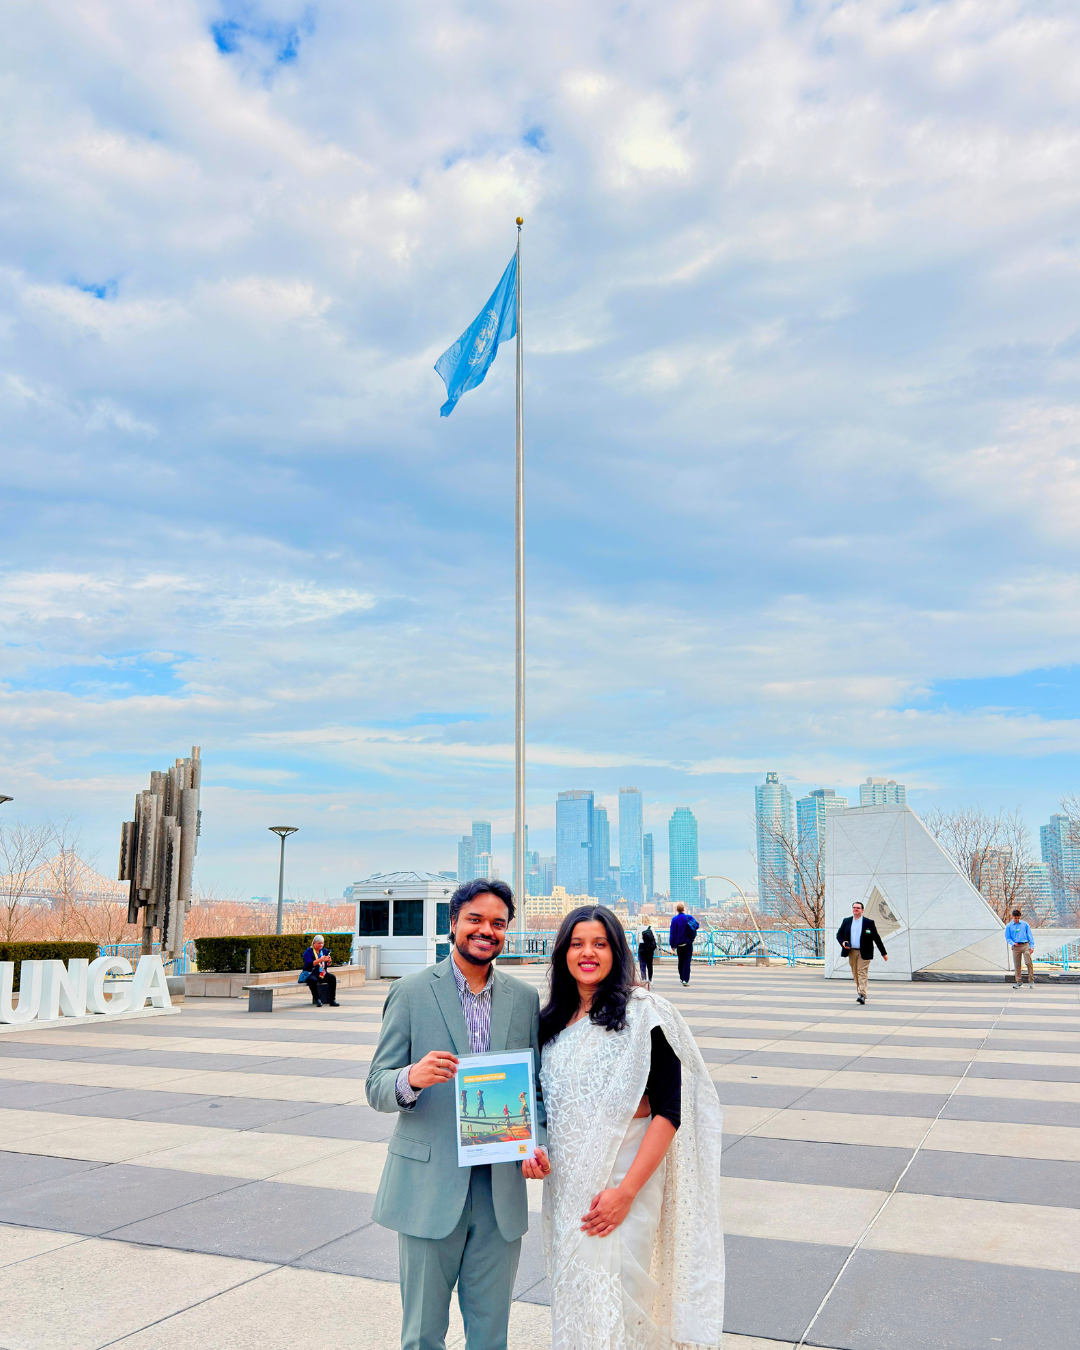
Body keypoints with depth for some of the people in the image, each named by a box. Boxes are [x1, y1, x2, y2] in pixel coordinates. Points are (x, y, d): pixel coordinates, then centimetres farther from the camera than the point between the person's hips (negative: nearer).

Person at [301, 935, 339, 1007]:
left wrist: (329, 961, -12)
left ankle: (332, 1000, -20)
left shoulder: (324, 951, 13)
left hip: (322, 973, 5)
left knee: (333, 978, -21)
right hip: (310, 973, -5)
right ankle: (317, 1000, -27)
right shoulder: (308, 952, -4)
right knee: (313, 980, -38)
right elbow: (309, 964, -19)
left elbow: (327, 964, 12)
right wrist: (320, 960, -29)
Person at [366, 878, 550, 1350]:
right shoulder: (411, 992, -5)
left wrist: (536, 1146, -6)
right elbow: (377, 1088, -6)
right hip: (429, 1186, -3)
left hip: (501, 1190, 3)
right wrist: (413, 1078, -28)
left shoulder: (524, 998, 5)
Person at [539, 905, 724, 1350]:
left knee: (610, 1298, 0)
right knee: (572, 1295, 16)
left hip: (626, 1175, -6)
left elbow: (669, 1111, -16)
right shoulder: (554, 1020, 6)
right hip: (567, 1180, 6)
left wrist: (625, 1191, -19)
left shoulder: (644, 1013, -12)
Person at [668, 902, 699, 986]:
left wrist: (672, 945, -1)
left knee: (681, 961, 16)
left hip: (679, 944, 0)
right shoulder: (689, 917, -3)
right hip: (688, 944, 0)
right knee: (687, 962, -2)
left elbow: (672, 933, -6)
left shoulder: (674, 919, -7)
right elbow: (697, 925, 13)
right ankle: (685, 980, -11)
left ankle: (681, 978, 24)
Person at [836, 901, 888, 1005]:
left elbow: (876, 938, 3)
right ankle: (860, 991, 24)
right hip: (851, 952, 4)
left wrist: (884, 953, 5)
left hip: (864, 953, -4)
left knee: (862, 973, -11)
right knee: (855, 974, 10)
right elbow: (839, 934, 13)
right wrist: (842, 942, -10)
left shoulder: (869, 923, 0)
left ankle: (862, 995, -16)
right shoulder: (846, 921, 9)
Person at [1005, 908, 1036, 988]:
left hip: (1025, 945, -1)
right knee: (1017, 965, 3)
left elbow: (1030, 935, 8)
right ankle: (1018, 982, 11)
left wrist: (1032, 946, 0)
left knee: (1029, 963, -10)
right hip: (1016, 947, 1)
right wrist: (1013, 943, -9)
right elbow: (1007, 938, 10)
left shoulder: (1025, 924, 7)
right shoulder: (1009, 926, 7)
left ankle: (1031, 981, -3)